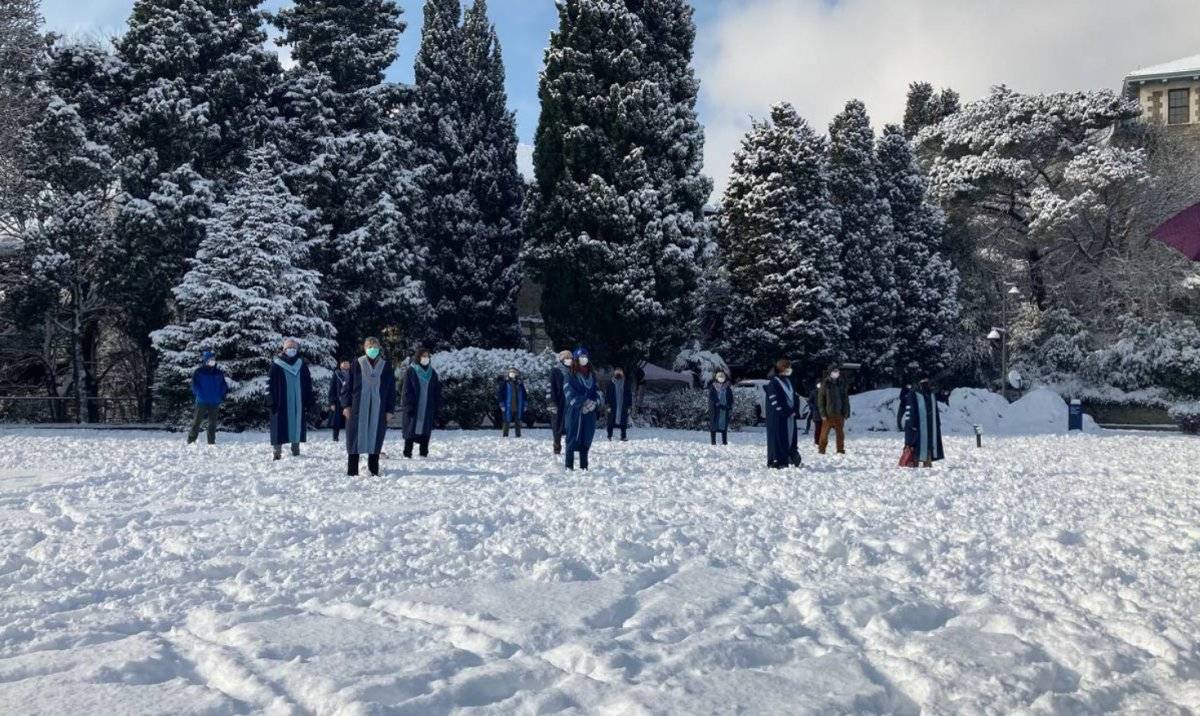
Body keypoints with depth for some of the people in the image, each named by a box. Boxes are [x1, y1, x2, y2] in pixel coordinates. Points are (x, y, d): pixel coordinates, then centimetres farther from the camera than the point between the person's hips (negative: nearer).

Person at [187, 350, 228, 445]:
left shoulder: (219, 373, 9)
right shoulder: (198, 372, 0)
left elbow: (223, 385, 15)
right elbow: (194, 385, -3)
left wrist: (221, 395, 1)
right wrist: (200, 394, -13)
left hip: (214, 402, 3)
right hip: (202, 402, -3)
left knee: (212, 422, 7)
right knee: (196, 421, 1)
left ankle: (212, 441, 13)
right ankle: (191, 440, 7)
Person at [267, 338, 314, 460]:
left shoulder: (302, 365, 9)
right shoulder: (276, 365, -1)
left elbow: (309, 382, 12)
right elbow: (270, 383, -2)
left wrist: (308, 400, 6)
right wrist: (271, 402, -8)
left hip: (298, 402, 3)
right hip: (281, 403, -3)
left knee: (298, 423, 6)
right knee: (280, 425, -5)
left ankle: (296, 447, 16)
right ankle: (277, 450, -4)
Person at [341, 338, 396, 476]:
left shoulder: (386, 366, 7)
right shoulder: (356, 365, 3)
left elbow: (391, 390, 7)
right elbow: (347, 385, 3)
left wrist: (390, 410, 2)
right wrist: (346, 405, -4)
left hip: (378, 409, 1)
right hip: (358, 408, -1)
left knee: (376, 438, 4)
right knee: (355, 438, -1)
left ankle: (374, 470, 15)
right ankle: (352, 470, 6)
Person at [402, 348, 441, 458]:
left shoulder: (432, 373, 10)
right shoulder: (411, 371, -2)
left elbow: (436, 392, 11)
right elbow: (407, 390, -6)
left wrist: (437, 407, 4)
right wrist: (409, 406, -13)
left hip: (428, 408, 4)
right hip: (414, 407, -4)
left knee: (426, 430, 5)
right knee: (411, 429, 0)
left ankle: (424, 452, 12)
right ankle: (407, 452, 6)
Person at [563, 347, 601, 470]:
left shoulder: (591, 376, 14)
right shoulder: (571, 376, -3)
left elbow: (597, 392, 14)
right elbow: (569, 393, -10)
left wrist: (594, 403, -6)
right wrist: (583, 403, -16)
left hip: (589, 413, 5)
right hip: (574, 412, -5)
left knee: (586, 440, 7)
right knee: (572, 439, -4)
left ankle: (584, 466, 13)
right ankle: (569, 466, -1)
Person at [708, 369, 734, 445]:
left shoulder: (727, 387, 10)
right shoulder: (713, 387, 3)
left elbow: (731, 398, 11)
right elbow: (711, 397, -3)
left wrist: (730, 408, 2)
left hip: (725, 408, 2)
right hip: (715, 408, -2)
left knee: (724, 424, 3)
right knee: (713, 424, -3)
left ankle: (725, 441, 8)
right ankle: (713, 441, 1)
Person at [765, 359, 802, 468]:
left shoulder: (789, 381, 15)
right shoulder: (773, 383, -8)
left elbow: (795, 397, 17)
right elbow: (774, 400, -14)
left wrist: (795, 411, 1)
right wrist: (786, 412, -15)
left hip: (790, 415, 7)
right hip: (777, 417, -7)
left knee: (791, 436, 7)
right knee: (778, 437, -6)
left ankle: (790, 460, 14)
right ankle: (776, 461, -3)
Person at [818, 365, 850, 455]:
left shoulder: (842, 384, 7)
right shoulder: (825, 384, -3)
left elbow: (846, 399, 9)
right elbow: (820, 399, -4)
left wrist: (846, 412, 2)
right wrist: (823, 413, -10)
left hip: (839, 413, 3)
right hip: (828, 413, -3)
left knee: (840, 432, 7)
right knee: (824, 432, 0)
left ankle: (841, 450, 15)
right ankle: (821, 449, 9)